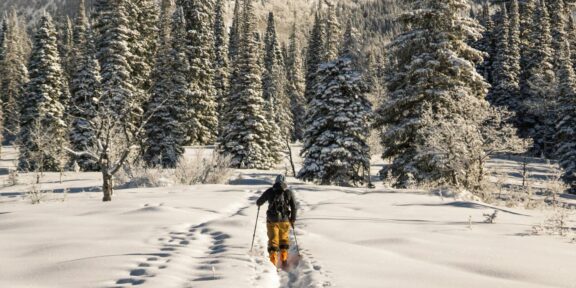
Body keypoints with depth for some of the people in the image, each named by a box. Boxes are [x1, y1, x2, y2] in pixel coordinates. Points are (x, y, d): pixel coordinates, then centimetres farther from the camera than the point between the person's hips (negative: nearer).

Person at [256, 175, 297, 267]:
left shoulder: (269, 191, -1)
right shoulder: (289, 193, 0)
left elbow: (259, 202, 8)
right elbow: (294, 207, -1)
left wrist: (259, 203, 33)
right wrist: (293, 219, 10)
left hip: (272, 220, -1)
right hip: (285, 220, 1)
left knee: (273, 240, 6)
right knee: (284, 239, 19)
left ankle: (273, 260, -3)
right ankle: (284, 258, 16)